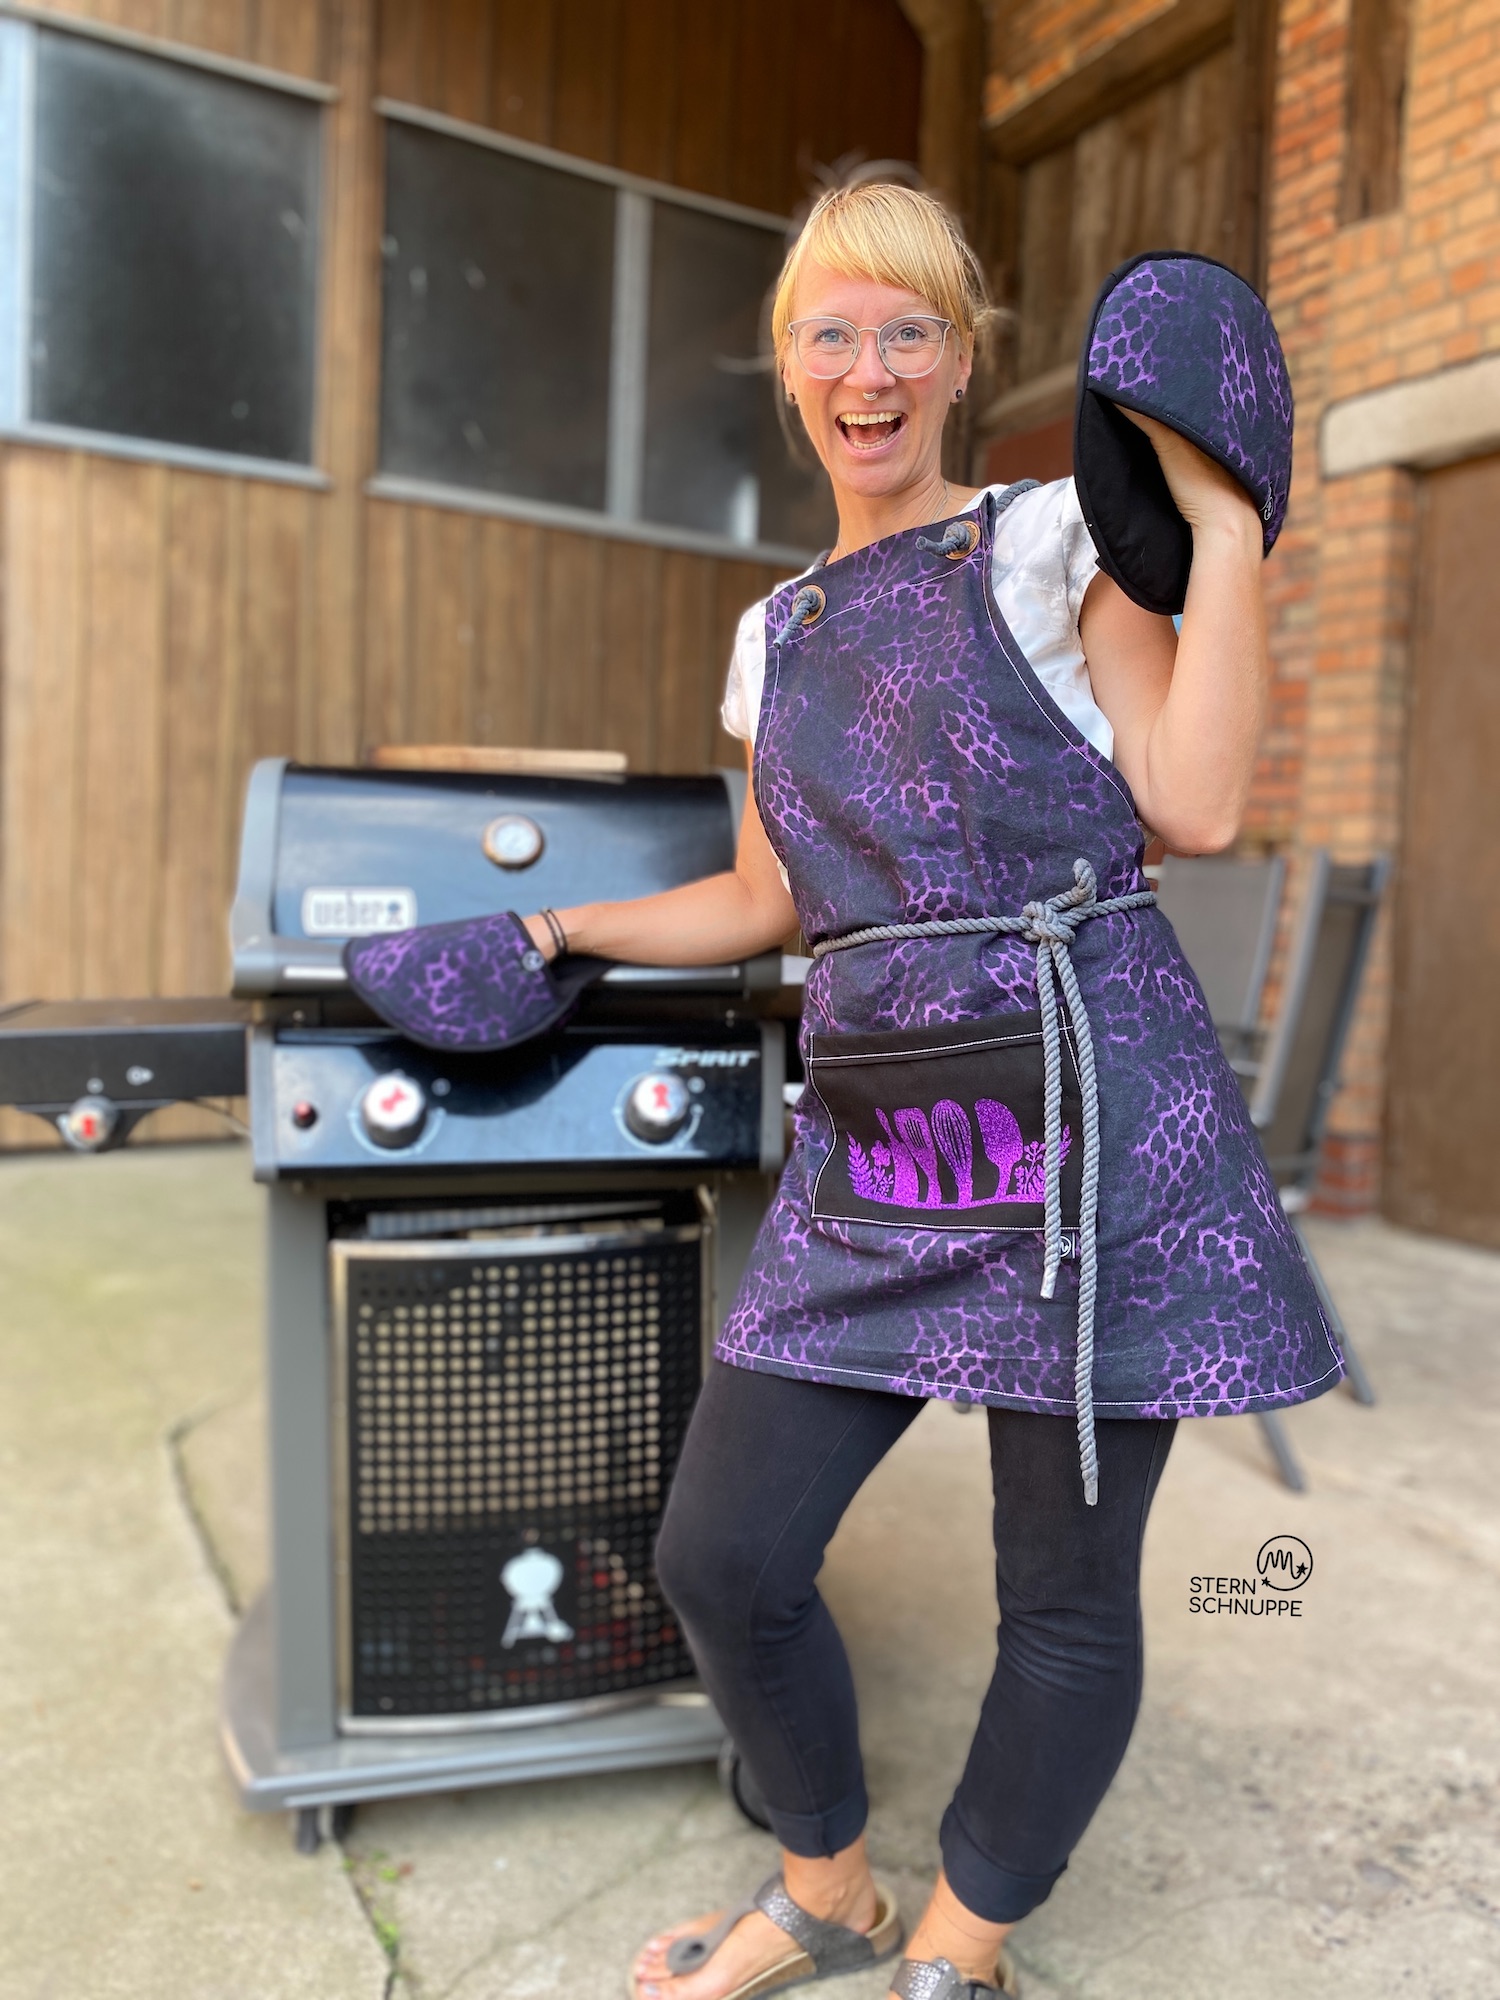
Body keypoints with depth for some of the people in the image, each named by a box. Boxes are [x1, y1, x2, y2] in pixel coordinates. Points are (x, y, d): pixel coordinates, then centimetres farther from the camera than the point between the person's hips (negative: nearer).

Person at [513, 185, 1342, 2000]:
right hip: (870, 1153, 5)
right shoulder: (778, 631, 17)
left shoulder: (1047, 540, 3)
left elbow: (1196, 808, -10)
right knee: (718, 1558, 6)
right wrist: (558, 929, 20)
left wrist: (1223, 524, -8)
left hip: (1084, 1125, -4)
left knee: (1066, 1596, 8)